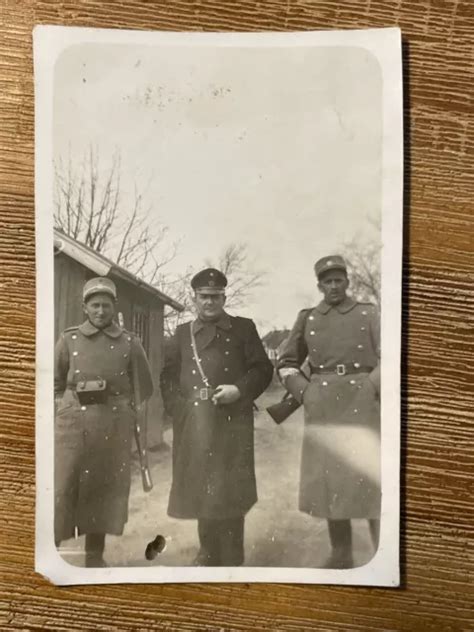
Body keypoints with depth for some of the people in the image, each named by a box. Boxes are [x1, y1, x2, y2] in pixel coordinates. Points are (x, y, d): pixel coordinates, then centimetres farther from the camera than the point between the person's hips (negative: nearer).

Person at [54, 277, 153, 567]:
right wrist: (62, 412, 4)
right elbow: (55, 383, 10)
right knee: (62, 486, -2)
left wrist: (141, 426, 7)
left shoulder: (130, 343, 4)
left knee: (105, 488, 8)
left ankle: (95, 556, 23)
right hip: (72, 423, 0)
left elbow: (143, 389, 8)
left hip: (114, 427, 1)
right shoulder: (69, 339, 5)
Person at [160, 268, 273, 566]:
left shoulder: (243, 328, 8)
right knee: (200, 489, 10)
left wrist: (239, 389, -13)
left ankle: (232, 559, 15)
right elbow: (168, 375, 12)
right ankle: (209, 555, 28)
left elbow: (263, 369, 3)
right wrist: (180, 408, -2)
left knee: (229, 490, 0)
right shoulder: (182, 333, 15)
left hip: (232, 421, -2)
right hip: (193, 424, 3)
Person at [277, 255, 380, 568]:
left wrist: (369, 388, -11)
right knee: (330, 479, 8)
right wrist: (305, 392, 2)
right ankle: (341, 555, 22)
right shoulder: (307, 318, 11)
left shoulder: (368, 313, 6)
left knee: (372, 478, -2)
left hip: (363, 405, -2)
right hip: (322, 409, 2)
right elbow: (285, 364, 15)